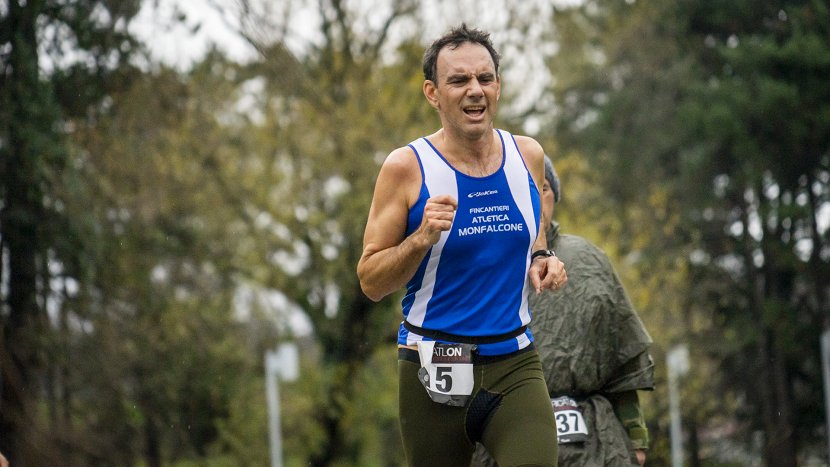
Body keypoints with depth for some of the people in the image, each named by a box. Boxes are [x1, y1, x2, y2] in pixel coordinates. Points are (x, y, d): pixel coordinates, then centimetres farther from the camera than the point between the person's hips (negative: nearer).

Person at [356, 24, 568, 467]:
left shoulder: (527, 155, 6)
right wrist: (423, 237, -20)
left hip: (515, 363, 2)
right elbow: (370, 282, -4)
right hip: (432, 369, -2)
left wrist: (541, 260, 3)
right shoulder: (406, 168, -6)